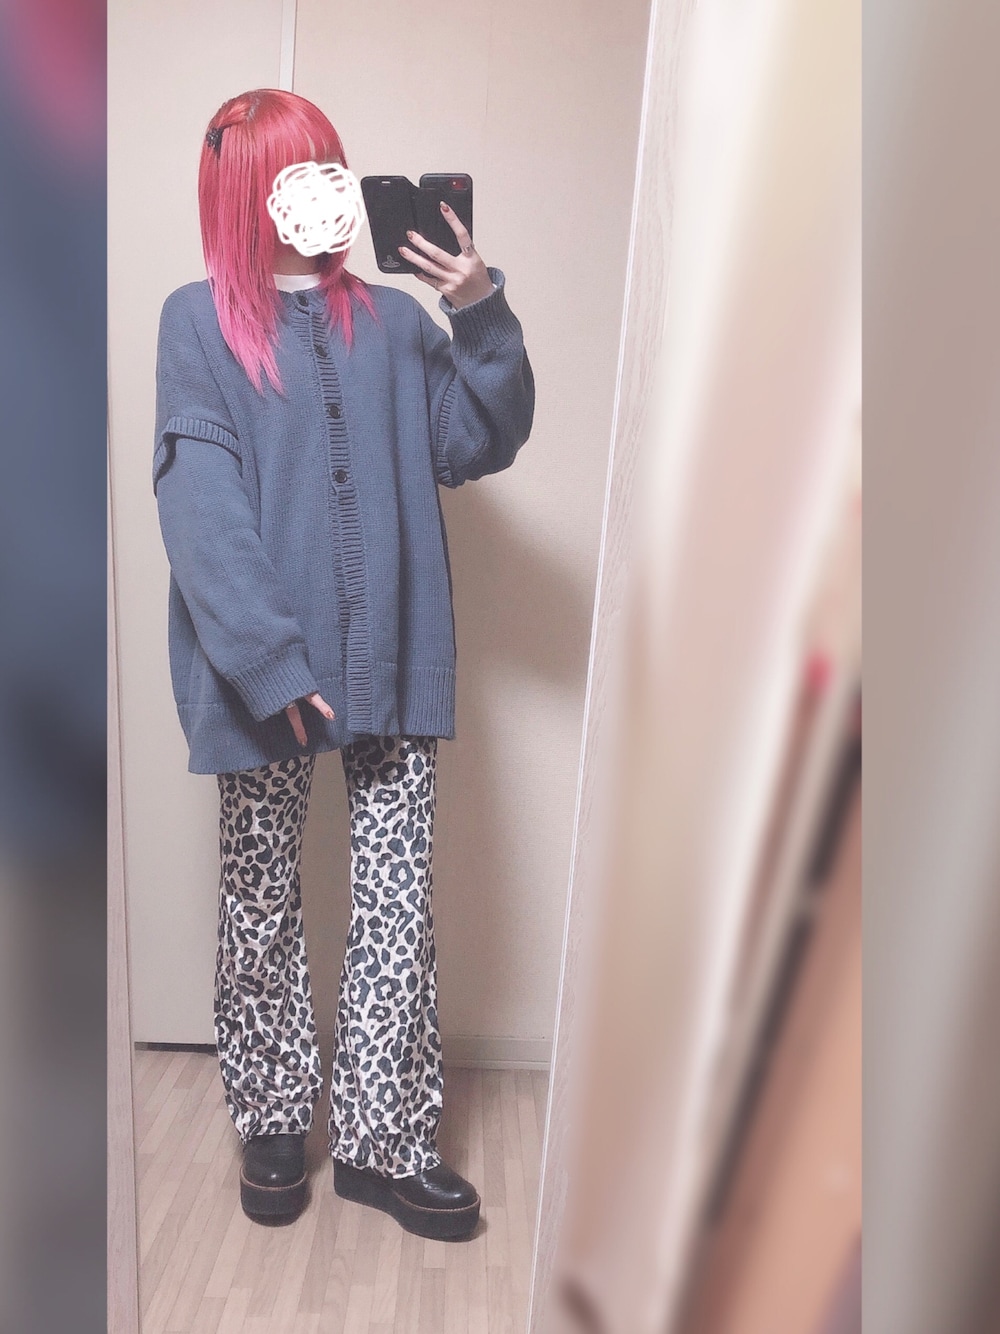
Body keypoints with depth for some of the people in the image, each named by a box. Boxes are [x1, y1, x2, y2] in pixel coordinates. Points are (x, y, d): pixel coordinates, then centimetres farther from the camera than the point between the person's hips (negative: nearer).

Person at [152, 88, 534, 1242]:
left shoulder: (392, 321, 12)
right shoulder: (199, 322, 1)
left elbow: (480, 446, 7)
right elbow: (199, 512, -10)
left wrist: (483, 316, -5)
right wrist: (270, 662, -19)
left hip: (392, 664, 3)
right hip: (263, 672, -2)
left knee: (399, 909, 7)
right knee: (263, 909, 13)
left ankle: (383, 1140, 27)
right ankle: (274, 1122, 36)